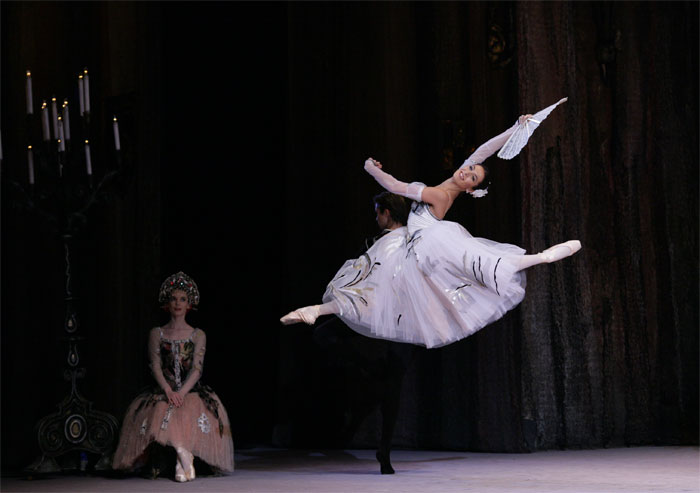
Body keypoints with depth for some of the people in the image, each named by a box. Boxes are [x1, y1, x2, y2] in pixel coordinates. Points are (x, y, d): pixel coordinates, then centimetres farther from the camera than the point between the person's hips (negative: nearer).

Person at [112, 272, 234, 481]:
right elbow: (155, 366, 0)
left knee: (192, 409, -35)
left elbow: (197, 369, -2)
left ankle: (181, 464, -36)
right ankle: (185, 458, -35)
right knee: (160, 410, -34)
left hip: (192, 390, 0)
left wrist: (182, 392, -20)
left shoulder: (198, 335, 10)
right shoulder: (157, 334, 12)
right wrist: (168, 391, -18)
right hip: (164, 389, 0)